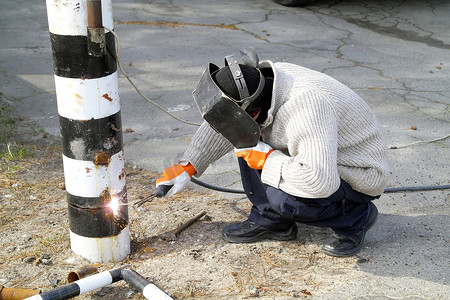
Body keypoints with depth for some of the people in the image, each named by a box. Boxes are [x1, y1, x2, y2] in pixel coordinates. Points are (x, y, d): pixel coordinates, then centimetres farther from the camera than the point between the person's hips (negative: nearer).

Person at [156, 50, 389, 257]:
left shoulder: (305, 107, -37)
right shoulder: (262, 80, -10)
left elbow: (319, 181, -44)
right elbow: (225, 126, 5)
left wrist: (267, 160, -29)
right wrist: (186, 167, 0)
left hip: (359, 178, -8)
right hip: (318, 160, 8)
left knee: (284, 198, -31)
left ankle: (356, 217, -5)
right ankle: (269, 219, 8)